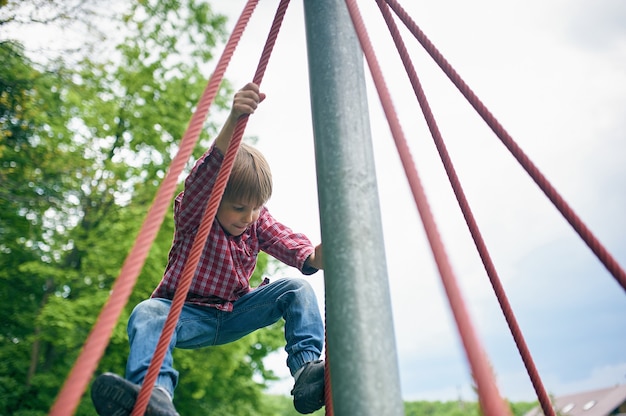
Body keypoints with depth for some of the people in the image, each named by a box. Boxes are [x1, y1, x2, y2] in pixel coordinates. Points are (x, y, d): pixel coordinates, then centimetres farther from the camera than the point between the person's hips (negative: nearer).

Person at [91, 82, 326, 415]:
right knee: (147, 314, -37)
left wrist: (317, 255, -44)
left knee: (298, 289, -14)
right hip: (187, 312, -4)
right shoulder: (192, 213, -16)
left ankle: (305, 369, -25)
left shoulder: (259, 221, -1)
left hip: (234, 313, 4)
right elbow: (204, 177, -37)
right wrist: (233, 120, -54)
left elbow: (291, 245, -18)